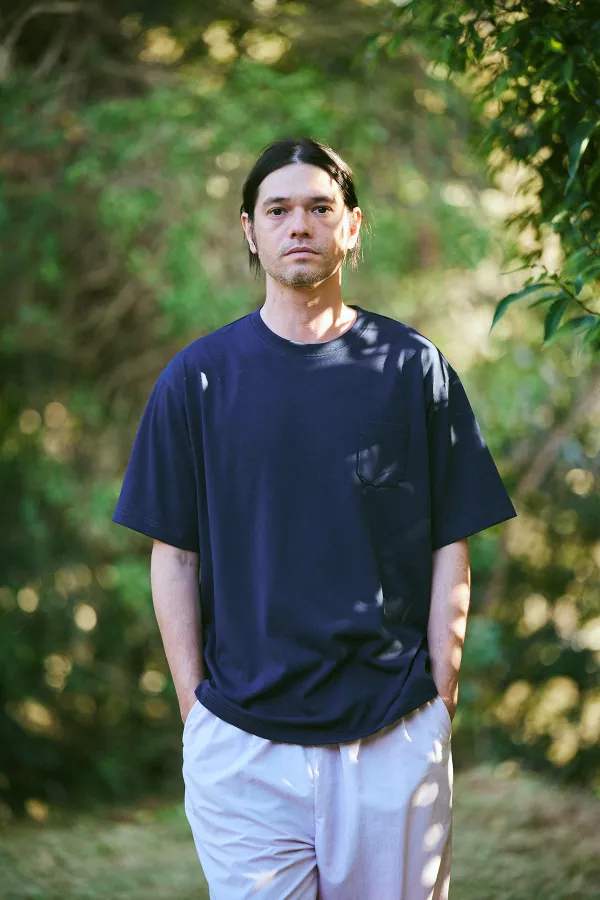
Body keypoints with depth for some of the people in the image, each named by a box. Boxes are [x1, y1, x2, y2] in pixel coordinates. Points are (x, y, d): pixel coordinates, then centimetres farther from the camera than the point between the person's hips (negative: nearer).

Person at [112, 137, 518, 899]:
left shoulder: (414, 367, 5)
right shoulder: (196, 378, 4)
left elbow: (450, 549, 5)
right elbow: (173, 556, 5)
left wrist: (438, 700, -1)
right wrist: (195, 708, -2)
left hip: (396, 738, 1)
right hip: (241, 742, 0)